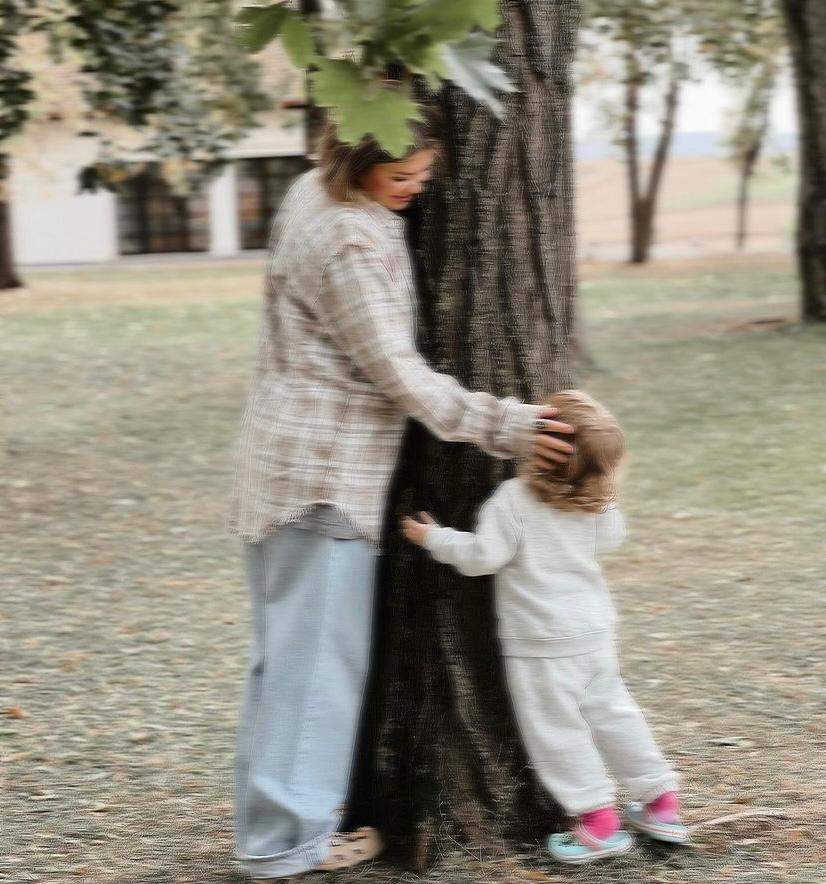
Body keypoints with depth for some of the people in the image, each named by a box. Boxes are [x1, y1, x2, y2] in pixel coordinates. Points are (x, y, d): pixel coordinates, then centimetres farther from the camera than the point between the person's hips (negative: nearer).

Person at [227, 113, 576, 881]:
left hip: (287, 466, 10)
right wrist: (501, 426, -14)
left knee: (286, 646, 16)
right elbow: (397, 375, -19)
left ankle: (271, 815, 26)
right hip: (326, 473, -10)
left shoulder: (311, 195, 8)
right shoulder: (350, 243, -22)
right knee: (316, 652, -3)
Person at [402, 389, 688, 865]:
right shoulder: (597, 504, -2)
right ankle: (661, 802, 25)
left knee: (554, 728, 4)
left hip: (542, 641, -7)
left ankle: (598, 819, 5)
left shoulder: (513, 500, -19)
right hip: (596, 629, 7)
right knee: (611, 711, 19)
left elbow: (483, 556, -18)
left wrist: (435, 538, -4)